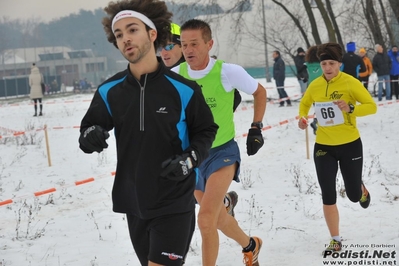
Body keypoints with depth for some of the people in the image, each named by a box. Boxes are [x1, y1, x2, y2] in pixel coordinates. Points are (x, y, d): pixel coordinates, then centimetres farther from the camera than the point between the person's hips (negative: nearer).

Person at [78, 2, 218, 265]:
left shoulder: (182, 89, -11)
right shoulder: (110, 91, -2)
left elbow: (206, 131, 1)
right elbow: (91, 125, 10)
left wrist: (189, 160, -16)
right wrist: (90, 135, -14)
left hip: (174, 202, -4)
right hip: (133, 202, 4)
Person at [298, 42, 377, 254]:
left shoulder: (350, 83, -13)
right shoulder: (315, 85, -3)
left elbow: (372, 106, -13)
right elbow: (304, 104, 17)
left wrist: (351, 109, -31)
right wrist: (302, 118, -4)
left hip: (350, 145, -2)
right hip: (323, 147, 2)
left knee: (353, 195, 9)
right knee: (328, 196, -2)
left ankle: (361, 189, 48)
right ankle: (336, 240, 11)